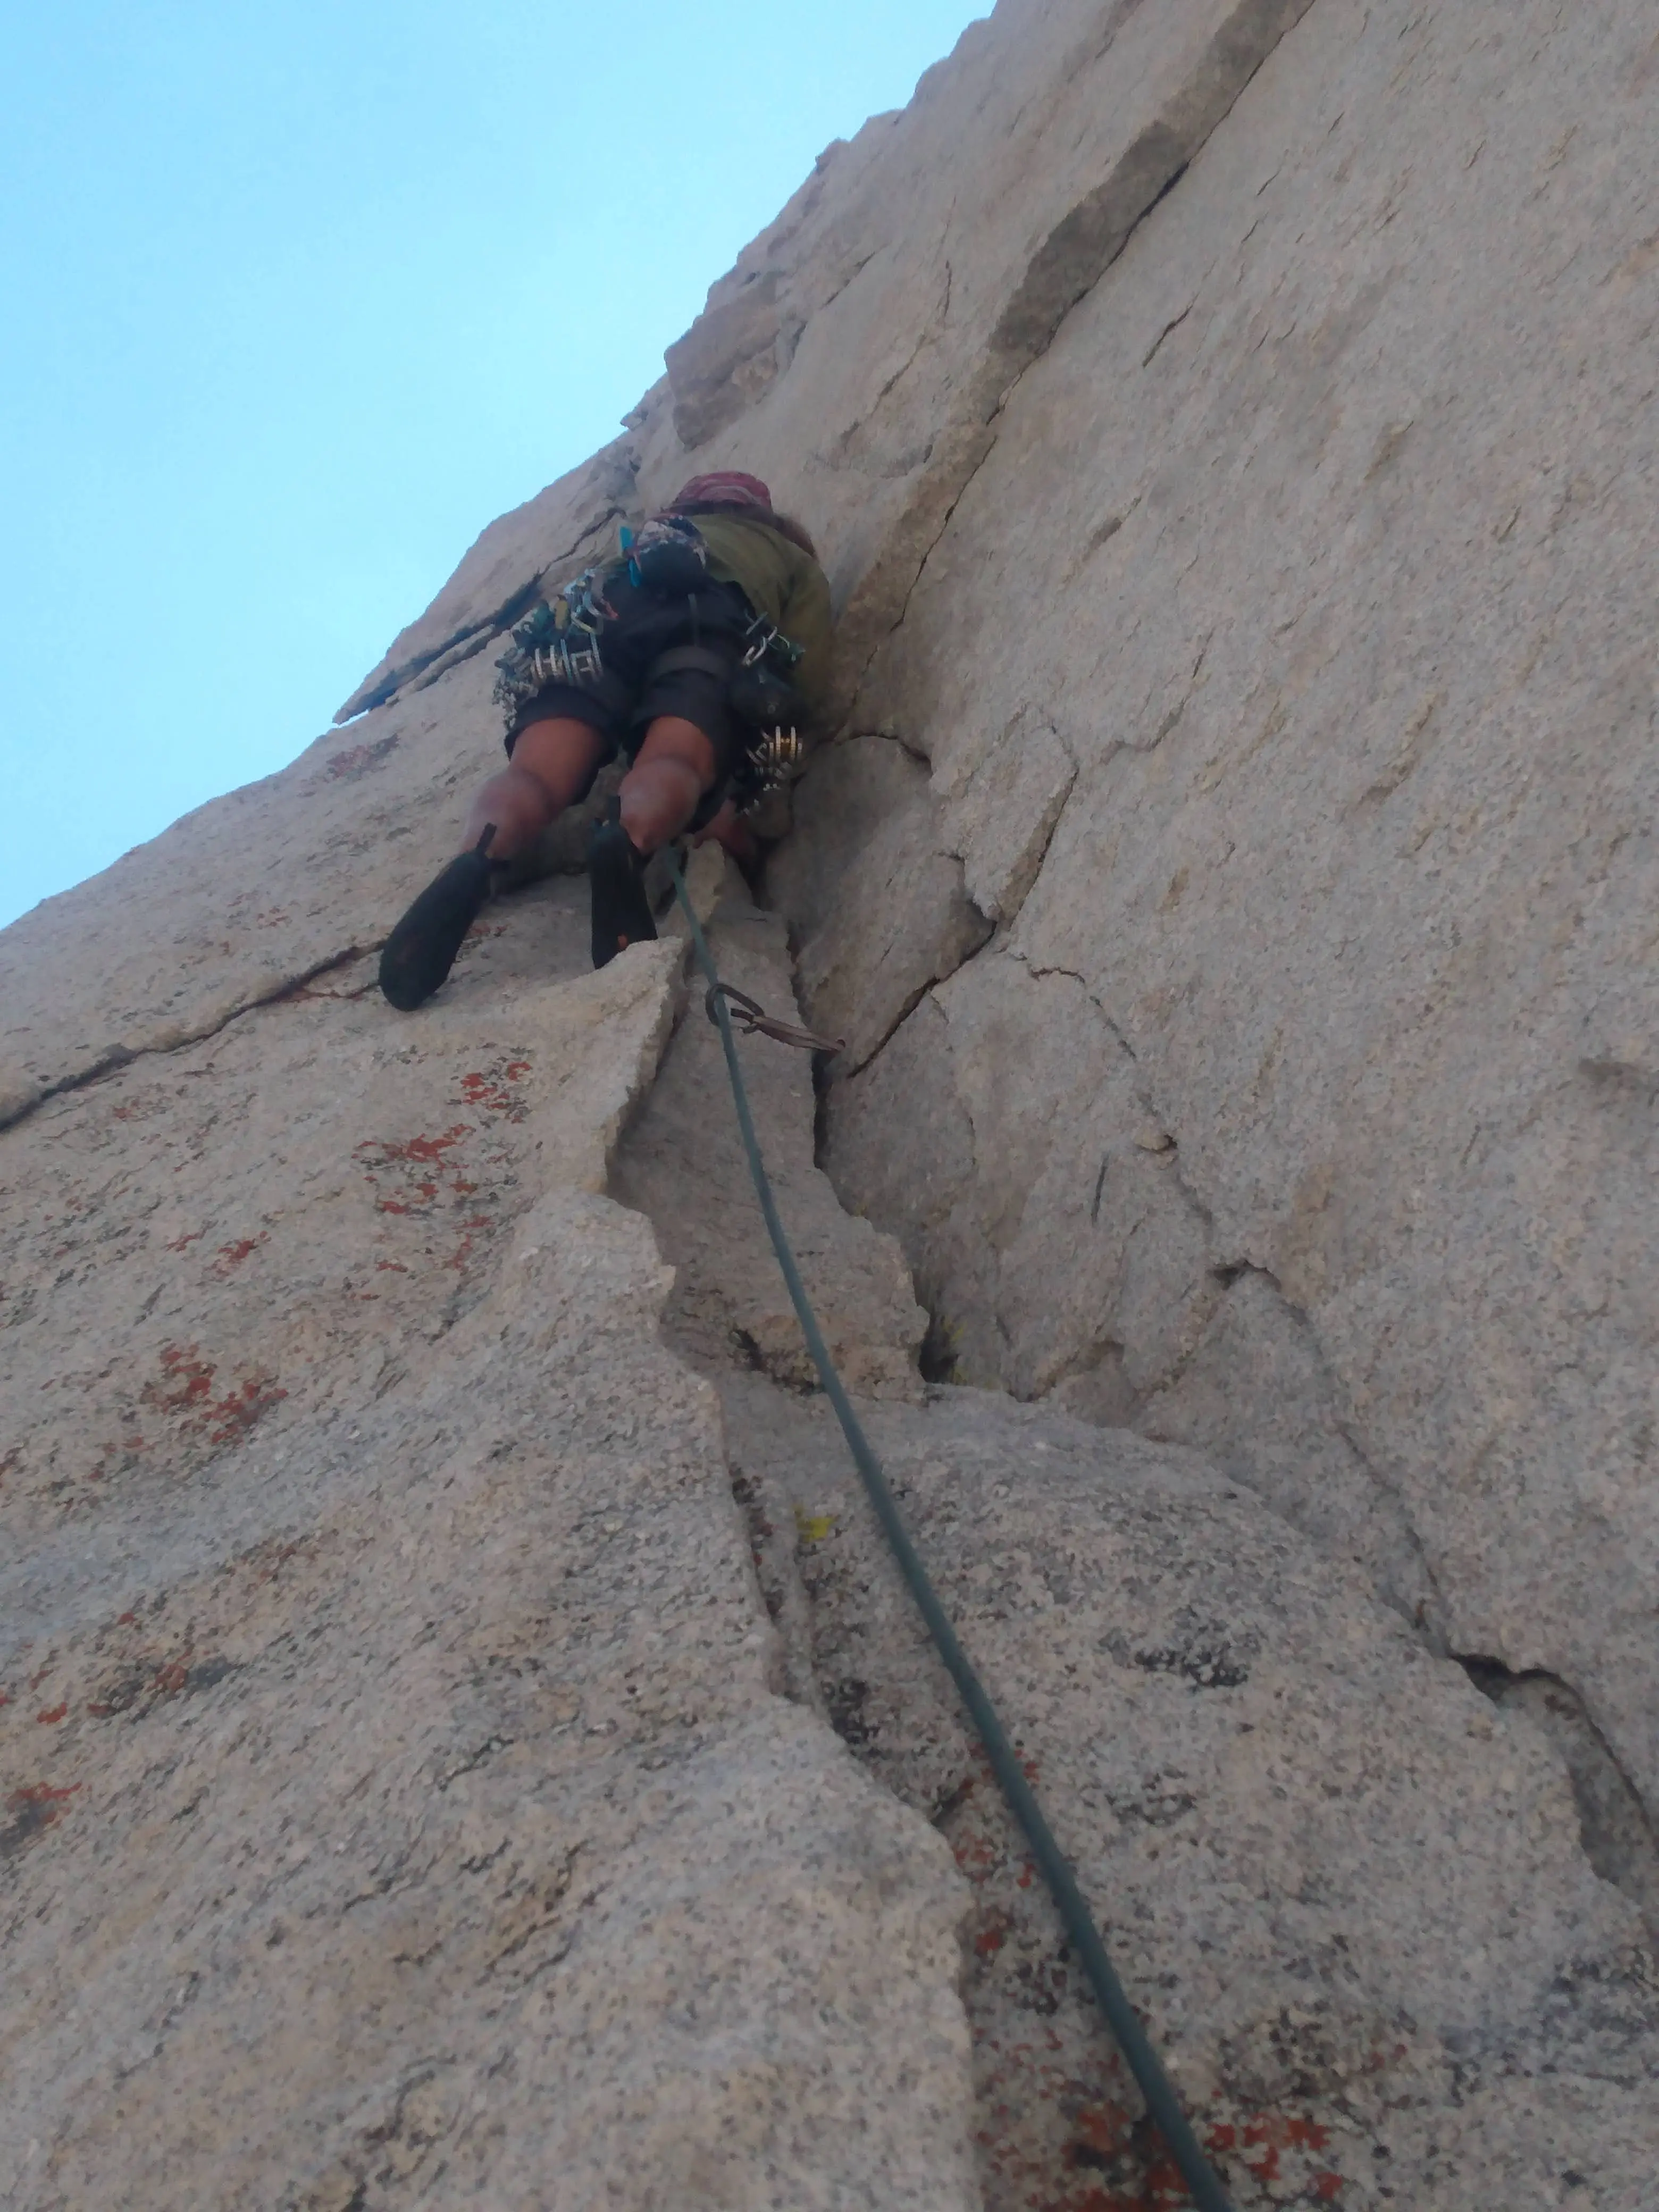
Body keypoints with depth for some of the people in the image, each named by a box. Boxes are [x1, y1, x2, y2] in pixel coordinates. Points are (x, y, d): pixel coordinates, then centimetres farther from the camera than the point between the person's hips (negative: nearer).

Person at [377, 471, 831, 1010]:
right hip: (708, 629, -2)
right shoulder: (799, 562, 36)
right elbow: (803, 680, 19)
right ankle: (629, 844, -57)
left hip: (598, 616, 3)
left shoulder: (659, 533, 49)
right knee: (672, 764, -22)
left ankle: (476, 861, -48)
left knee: (536, 772, -15)